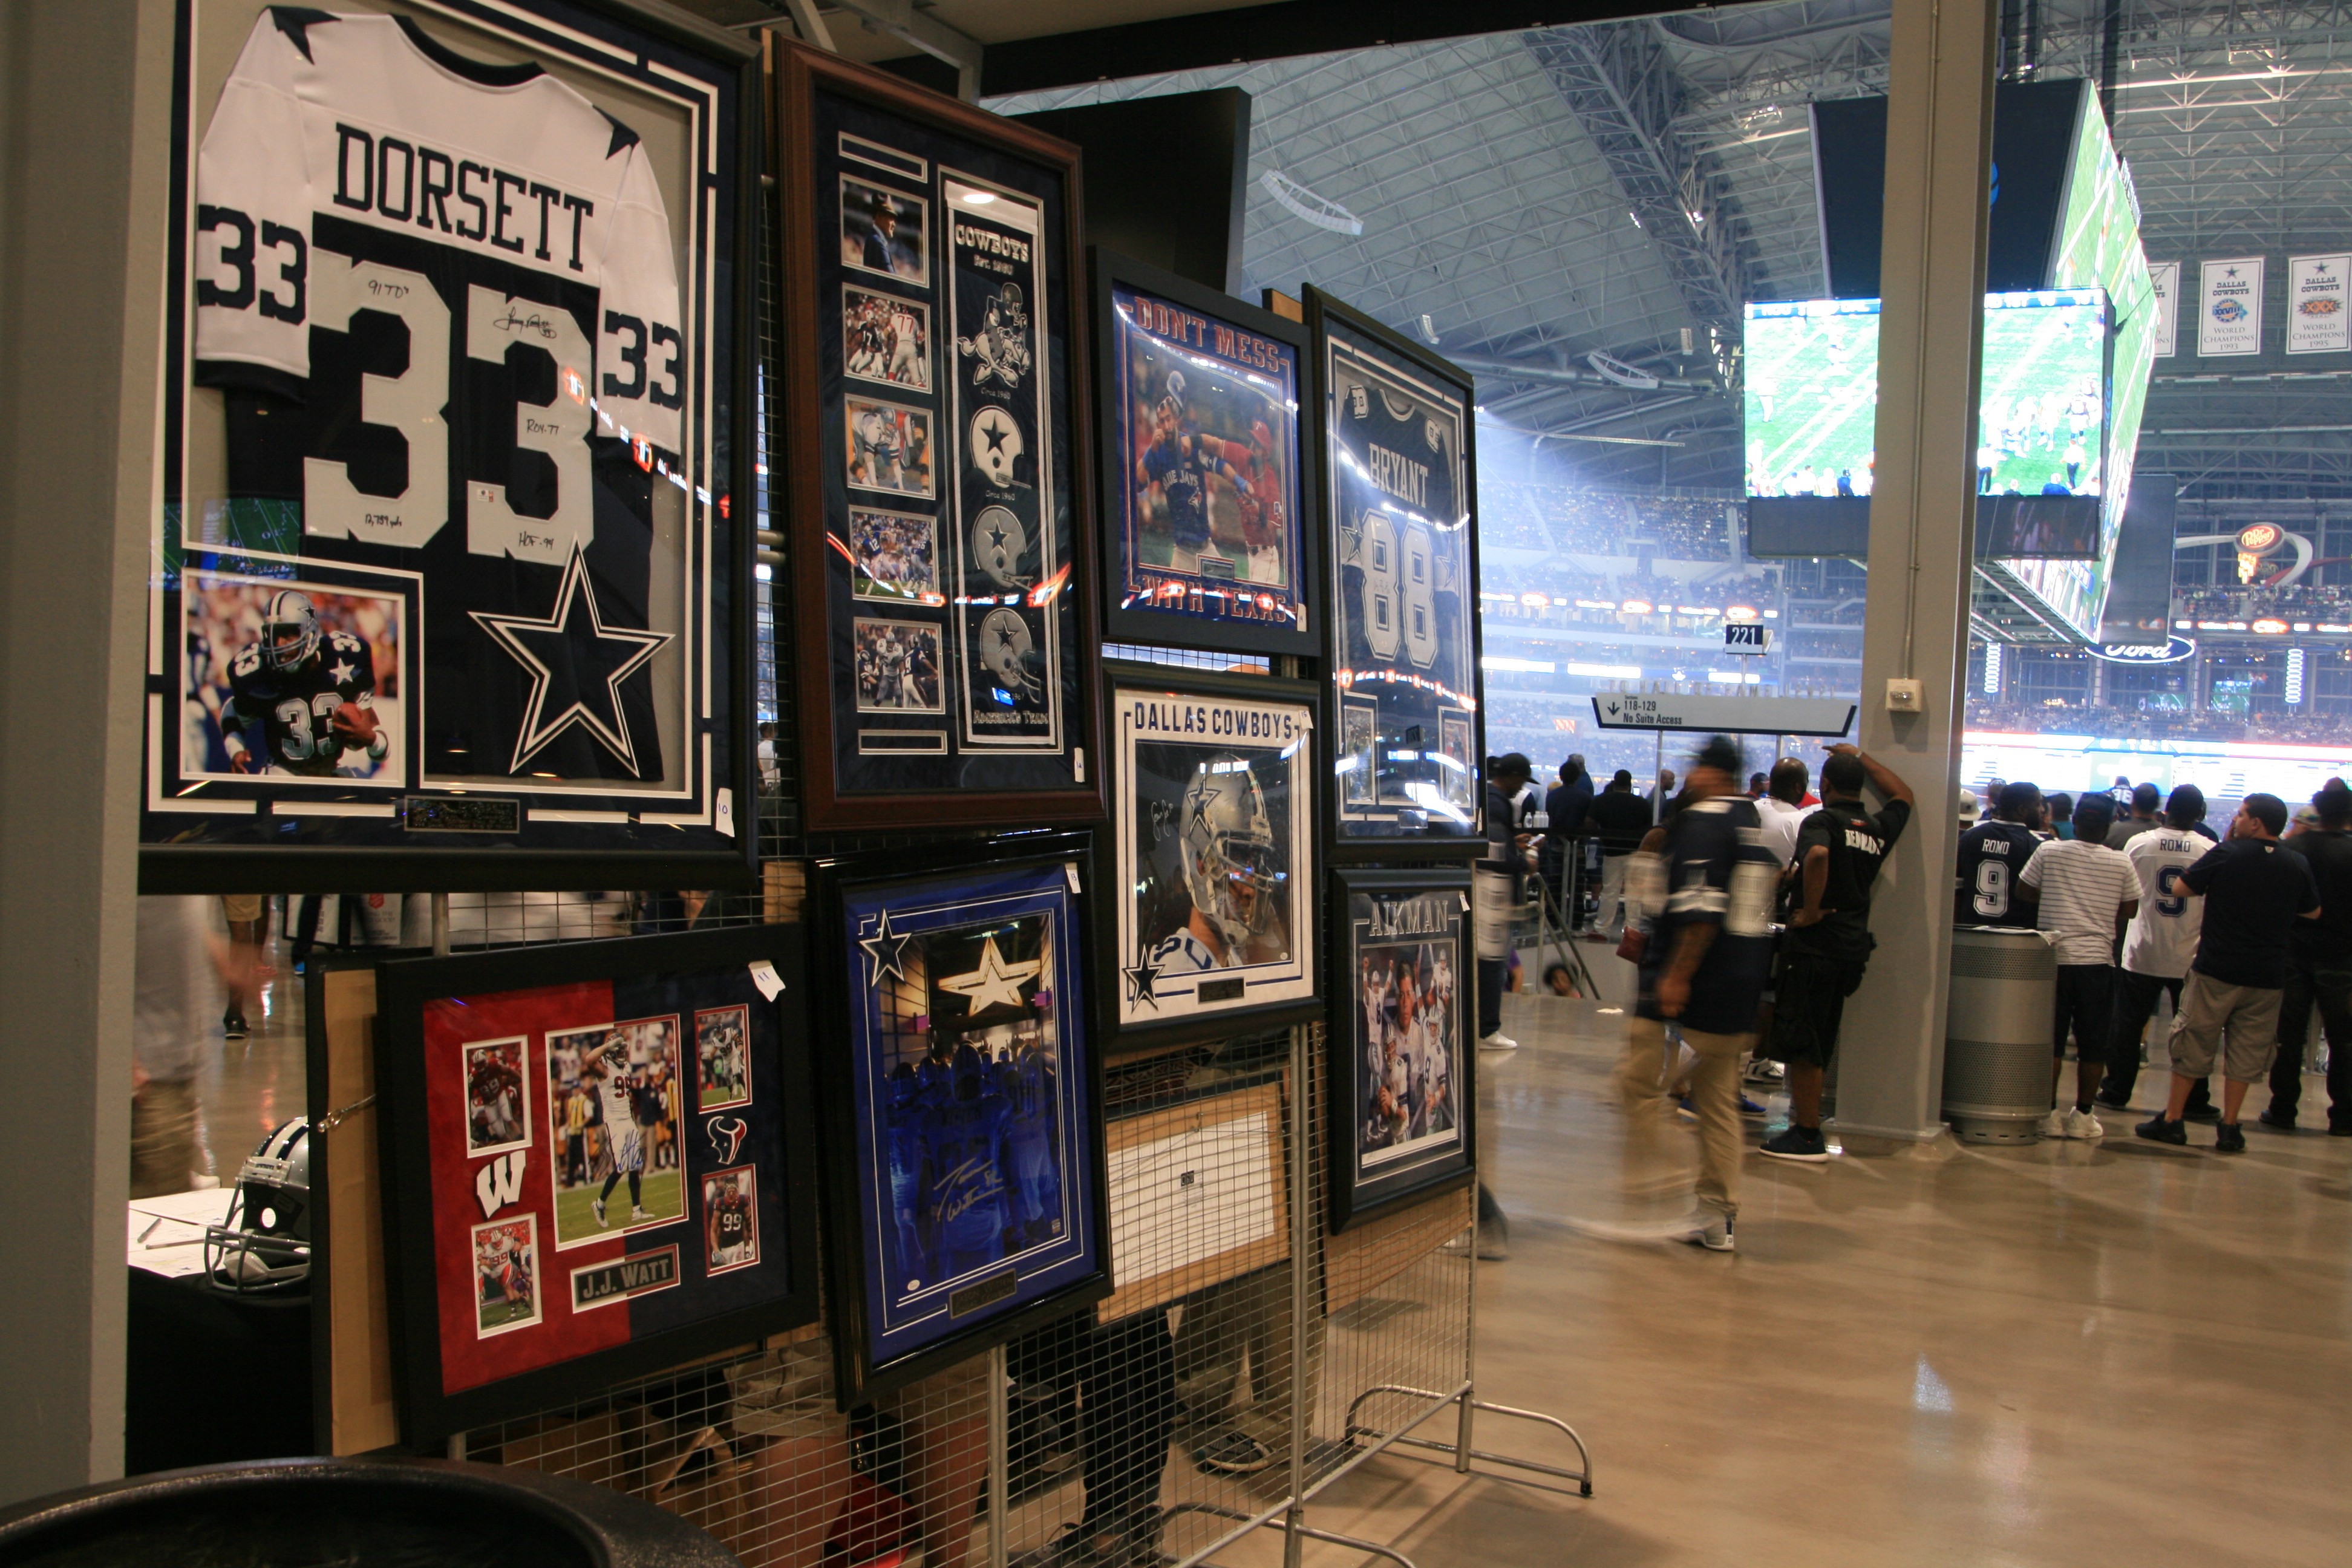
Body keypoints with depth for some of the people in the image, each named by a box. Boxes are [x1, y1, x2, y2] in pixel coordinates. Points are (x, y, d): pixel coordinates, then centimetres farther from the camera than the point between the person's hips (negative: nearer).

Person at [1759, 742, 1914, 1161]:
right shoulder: (1880, 828, 11)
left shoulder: (1822, 820, -8)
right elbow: (1903, 795, 32)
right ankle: (1804, 1120, 24)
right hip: (1854, 949, 7)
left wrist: (1811, 911, -21)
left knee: (1800, 1044, -1)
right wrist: (1860, 756, 35)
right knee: (1820, 1045, 16)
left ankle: (1808, 1135, 1)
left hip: (1815, 944, -7)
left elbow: (1817, 855, -32)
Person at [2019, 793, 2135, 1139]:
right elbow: (2130, 909, 7)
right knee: (2092, 1044, 9)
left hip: (2055, 957, 0)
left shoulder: (2049, 852, -3)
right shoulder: (2120, 863, -1)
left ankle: (2049, 1114, 7)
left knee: (2051, 1040, 6)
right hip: (2098, 959, 0)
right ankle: (2082, 1116, 12)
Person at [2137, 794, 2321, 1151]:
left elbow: (2182, 888, 0)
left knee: (2193, 1048, 7)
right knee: (2245, 1054, 10)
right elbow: (2312, 912, 14)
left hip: (2216, 972, -3)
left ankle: (2171, 1121, 11)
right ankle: (2230, 1128, 11)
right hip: (2268, 977, 3)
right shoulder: (2298, 865, -1)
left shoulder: (2226, 854, -11)